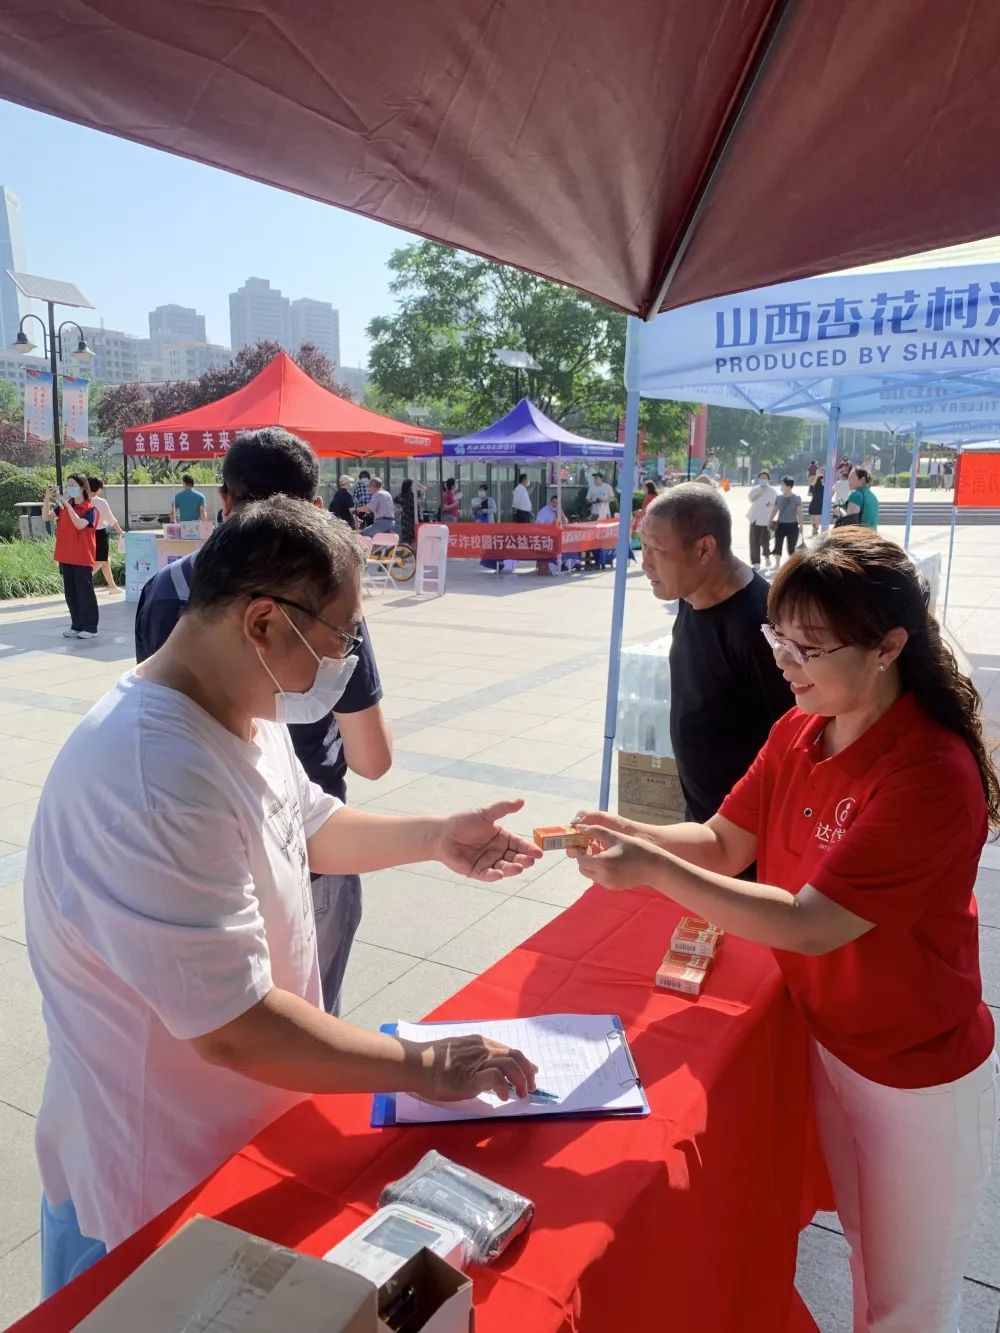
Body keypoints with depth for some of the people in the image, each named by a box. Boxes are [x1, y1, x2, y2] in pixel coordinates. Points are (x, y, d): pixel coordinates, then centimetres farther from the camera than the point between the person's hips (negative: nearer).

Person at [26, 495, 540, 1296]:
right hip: (163, 1191, -8)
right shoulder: (154, 780, -36)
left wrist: (436, 838, 1)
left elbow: (307, 827, 14)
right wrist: (423, 1069, -23)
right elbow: (233, 1028, -33)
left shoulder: (245, 713, -4)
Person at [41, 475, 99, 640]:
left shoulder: (89, 508, -8)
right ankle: (77, 625, 18)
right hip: (65, 557, 6)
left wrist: (67, 504, -24)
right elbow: (45, 517, 1)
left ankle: (90, 626, 6)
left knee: (85, 592, -1)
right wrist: (47, 499, -12)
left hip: (82, 558, -6)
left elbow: (80, 524, -23)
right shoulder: (63, 506, 9)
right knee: (70, 593, 10)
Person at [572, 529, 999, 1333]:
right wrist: (628, 834, -20)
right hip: (829, 1037, 6)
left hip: (919, 1075, -6)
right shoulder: (798, 733, -7)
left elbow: (809, 924, -32)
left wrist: (652, 869, -36)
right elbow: (723, 843, -2)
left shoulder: (932, 776, -31)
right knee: (865, 1245, 28)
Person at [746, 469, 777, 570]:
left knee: (765, 541, -4)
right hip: (755, 518, 1)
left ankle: (767, 555, 28)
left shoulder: (772, 491, 2)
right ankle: (755, 562, 5)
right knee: (754, 541, -2)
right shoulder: (754, 489, 3)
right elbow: (752, 499, -17)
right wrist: (762, 491, -22)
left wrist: (771, 504, -15)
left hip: (766, 519, -1)